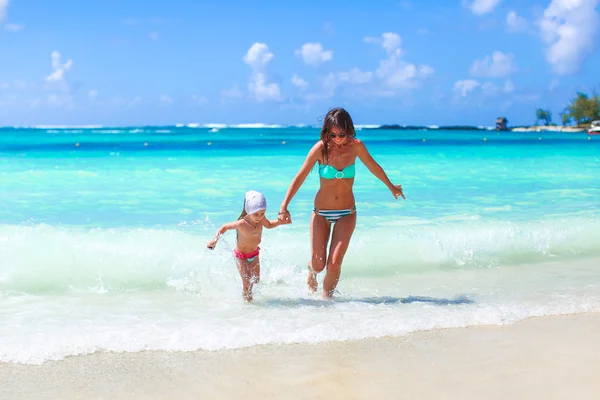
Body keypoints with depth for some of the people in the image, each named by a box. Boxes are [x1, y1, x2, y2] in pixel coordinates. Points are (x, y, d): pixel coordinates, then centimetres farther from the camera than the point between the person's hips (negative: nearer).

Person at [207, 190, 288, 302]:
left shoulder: (261, 219, -19)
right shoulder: (241, 224, -34)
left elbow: (269, 225, 5)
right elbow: (225, 227, -17)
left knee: (256, 279, 14)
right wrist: (215, 240, -14)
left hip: (255, 253, 6)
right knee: (247, 281, -6)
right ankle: (247, 301, 12)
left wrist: (280, 222, -11)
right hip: (241, 256, -6)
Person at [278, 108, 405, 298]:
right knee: (318, 264, 1)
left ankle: (326, 297, 15)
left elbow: (373, 167, 10)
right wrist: (284, 206, -21)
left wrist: (391, 187, 25)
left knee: (334, 264, -10)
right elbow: (300, 177, -13)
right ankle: (311, 272, 39)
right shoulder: (321, 148, -14)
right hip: (321, 212, -1)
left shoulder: (356, 146, -9)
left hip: (346, 213, 1)